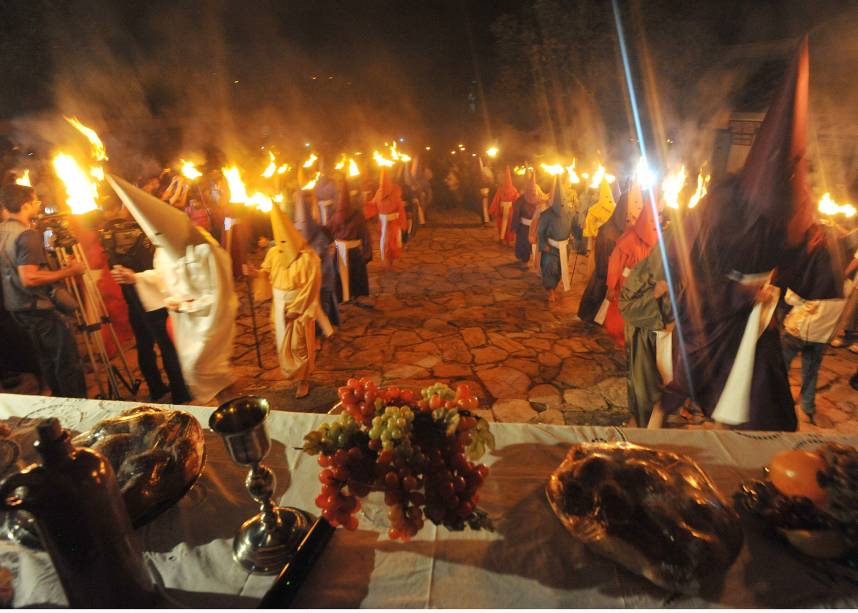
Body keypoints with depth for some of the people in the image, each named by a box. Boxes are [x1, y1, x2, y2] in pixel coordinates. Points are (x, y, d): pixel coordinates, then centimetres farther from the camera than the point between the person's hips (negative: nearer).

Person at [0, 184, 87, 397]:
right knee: (67, 359, -6)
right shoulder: (28, 235, -20)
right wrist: (69, 271, -21)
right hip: (36, 308, -10)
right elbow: (29, 279, -27)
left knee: (46, 358, 19)